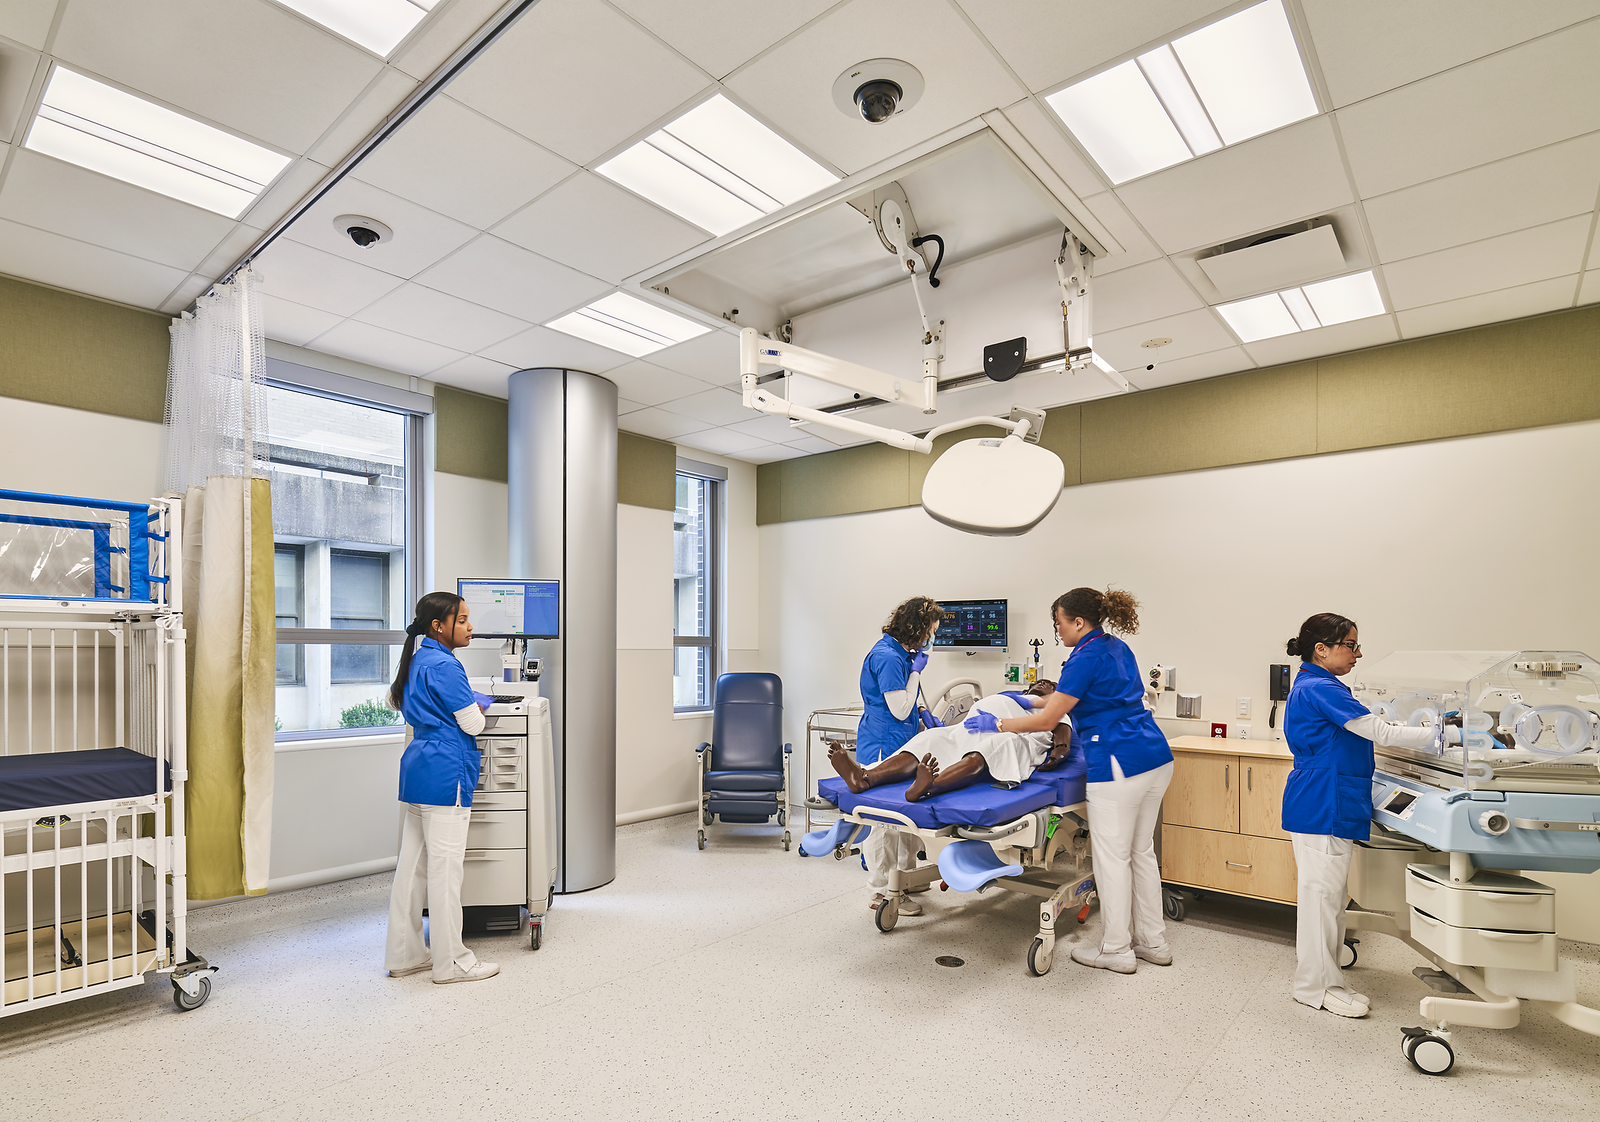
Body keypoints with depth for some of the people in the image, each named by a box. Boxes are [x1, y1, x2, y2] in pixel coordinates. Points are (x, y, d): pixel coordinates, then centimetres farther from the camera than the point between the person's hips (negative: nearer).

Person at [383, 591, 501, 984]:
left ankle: (404, 955, 25)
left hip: (418, 768, 10)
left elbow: (395, 700, 33)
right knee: (445, 866, -2)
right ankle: (451, 962, 7)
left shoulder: (416, 660, 13)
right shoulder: (444, 665, -17)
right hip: (444, 772, -10)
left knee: (412, 864, 15)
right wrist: (477, 705, 5)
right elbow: (473, 724, -15)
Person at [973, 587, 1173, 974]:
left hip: (1119, 766, -10)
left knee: (1112, 858, 4)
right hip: (1156, 758, 10)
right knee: (1141, 852, 18)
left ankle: (1116, 951, 17)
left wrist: (996, 724, -2)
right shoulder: (1118, 648, 13)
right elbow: (1073, 696, 26)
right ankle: (1153, 942, 29)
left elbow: (1047, 720, -13)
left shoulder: (1086, 659, -15)